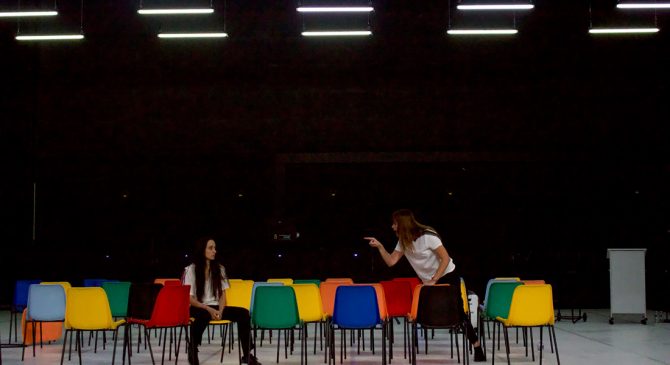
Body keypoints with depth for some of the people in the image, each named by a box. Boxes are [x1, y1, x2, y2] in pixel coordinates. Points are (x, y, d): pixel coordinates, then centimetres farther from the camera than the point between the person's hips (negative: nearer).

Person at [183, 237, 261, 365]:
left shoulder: (219, 268, 9)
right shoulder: (191, 270, -5)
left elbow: (222, 294, 9)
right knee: (204, 315, -42)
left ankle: (247, 354, -12)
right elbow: (189, 298, -9)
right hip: (197, 308, -5)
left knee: (243, 313, -18)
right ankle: (192, 350, -22)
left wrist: (220, 310, -12)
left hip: (215, 307, 5)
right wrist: (209, 309, -22)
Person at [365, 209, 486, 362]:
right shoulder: (403, 242, 0)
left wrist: (433, 280, -25)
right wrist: (380, 246, -13)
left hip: (447, 277, -7)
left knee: (458, 313, -6)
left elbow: (446, 258, -22)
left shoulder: (427, 236, -22)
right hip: (428, 282, 7)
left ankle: (478, 349, 3)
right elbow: (391, 261, 0)